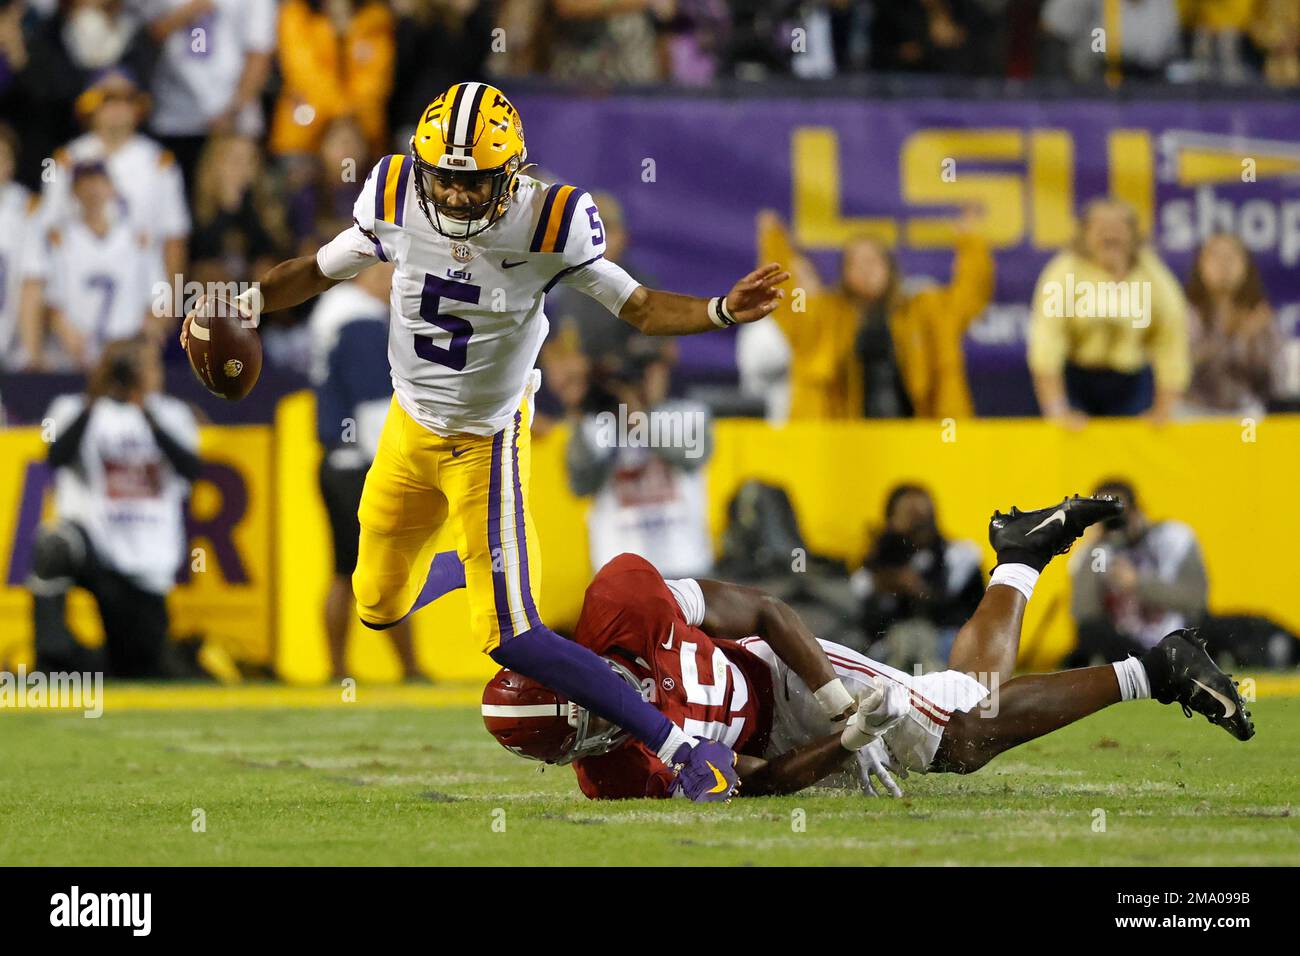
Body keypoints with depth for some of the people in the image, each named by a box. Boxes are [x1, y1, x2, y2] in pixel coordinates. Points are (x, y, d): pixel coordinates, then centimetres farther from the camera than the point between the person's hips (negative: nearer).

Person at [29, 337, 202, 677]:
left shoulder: (171, 414, 13)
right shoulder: (74, 409, 4)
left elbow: (192, 470, -5)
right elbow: (58, 457, -16)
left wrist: (149, 416, -15)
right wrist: (91, 402, -27)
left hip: (148, 565, 4)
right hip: (92, 542, -4)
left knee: (142, 670, 3)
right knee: (57, 545, -39)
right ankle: (51, 658, -30)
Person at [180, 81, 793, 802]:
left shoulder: (545, 226, -25)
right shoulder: (397, 202, -16)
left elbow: (638, 308, -15)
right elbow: (323, 269, 2)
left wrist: (722, 311, -33)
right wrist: (248, 303, -14)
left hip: (487, 444, -5)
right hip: (410, 429, 5)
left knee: (510, 639, -16)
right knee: (380, 608, 21)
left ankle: (683, 750, -12)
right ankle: (458, 569, 57)